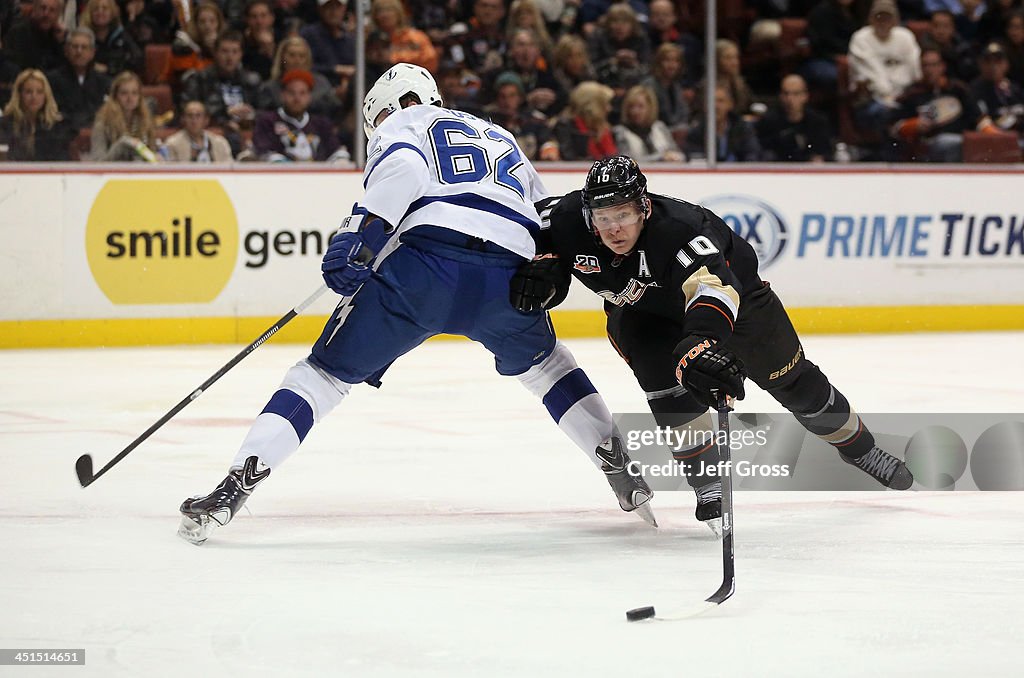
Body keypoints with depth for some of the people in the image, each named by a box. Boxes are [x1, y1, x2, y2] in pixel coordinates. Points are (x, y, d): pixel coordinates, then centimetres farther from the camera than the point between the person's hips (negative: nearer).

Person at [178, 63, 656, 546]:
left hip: (423, 263, -4)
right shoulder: (503, 140, 38)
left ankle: (237, 484, -7)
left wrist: (361, 236, -11)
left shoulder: (401, 124, 21)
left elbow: (403, 167, -3)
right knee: (542, 361, 33)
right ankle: (622, 473, 25)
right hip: (508, 278, 4)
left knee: (328, 370, 5)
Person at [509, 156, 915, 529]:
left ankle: (861, 450, 28)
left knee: (790, 379, 5)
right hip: (643, 311, 3)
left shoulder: (678, 228, -44)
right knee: (665, 381, -26)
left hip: (732, 288, -3)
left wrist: (700, 341, -79)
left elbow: (711, 286, -61)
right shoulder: (569, 219, -29)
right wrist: (543, 268, -26)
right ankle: (707, 482, -12)